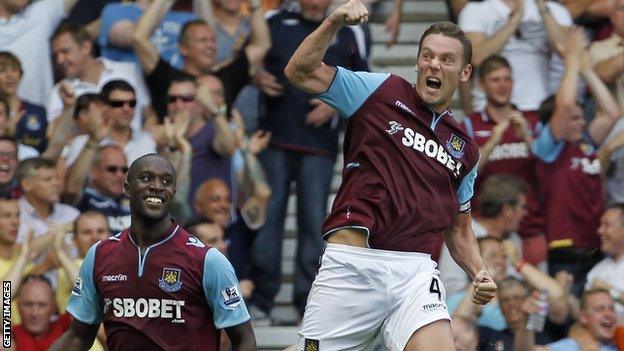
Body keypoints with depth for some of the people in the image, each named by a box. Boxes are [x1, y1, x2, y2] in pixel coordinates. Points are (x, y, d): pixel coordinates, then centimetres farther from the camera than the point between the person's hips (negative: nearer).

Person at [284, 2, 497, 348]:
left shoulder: (464, 149, 20)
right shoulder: (381, 92, 9)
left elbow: (458, 230, 28)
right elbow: (301, 72, 2)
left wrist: (479, 274, 9)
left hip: (415, 271, 2)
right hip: (350, 265, -2)